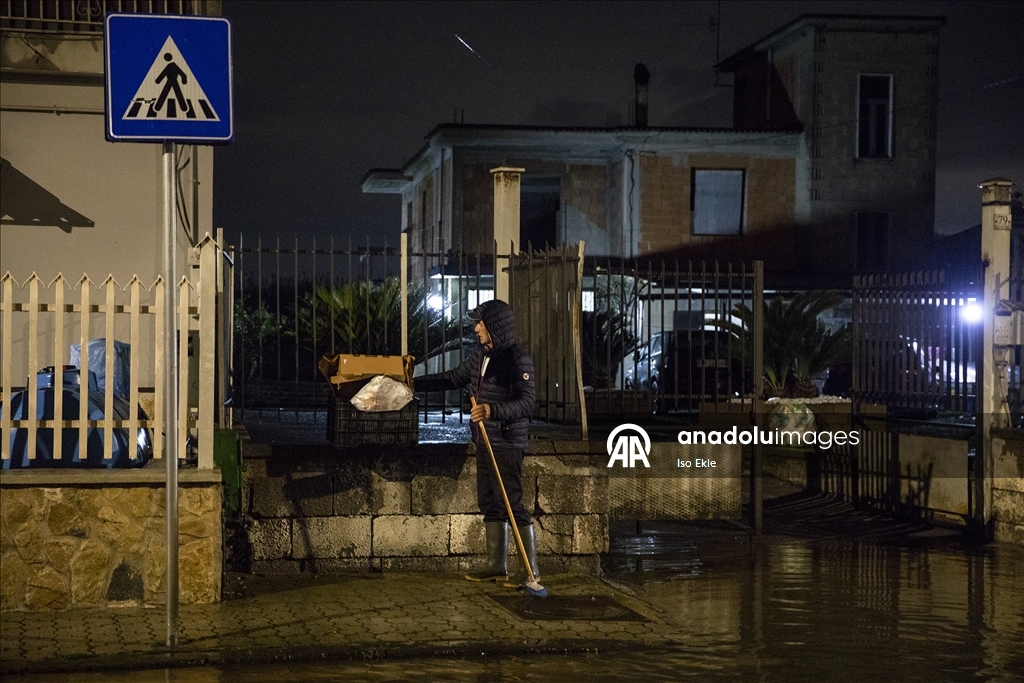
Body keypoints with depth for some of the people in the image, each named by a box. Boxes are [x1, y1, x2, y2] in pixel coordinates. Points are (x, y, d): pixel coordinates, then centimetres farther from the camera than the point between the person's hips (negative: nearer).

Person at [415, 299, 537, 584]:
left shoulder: (518, 360, -15)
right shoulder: (481, 355, 10)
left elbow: (527, 402, -21)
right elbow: (453, 378, 21)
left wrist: (493, 410, -34)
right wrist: (414, 383, 20)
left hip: (507, 444, -9)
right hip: (485, 441, 9)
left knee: (512, 504, -8)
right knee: (489, 504, 12)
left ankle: (532, 571, -3)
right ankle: (497, 566, 20)